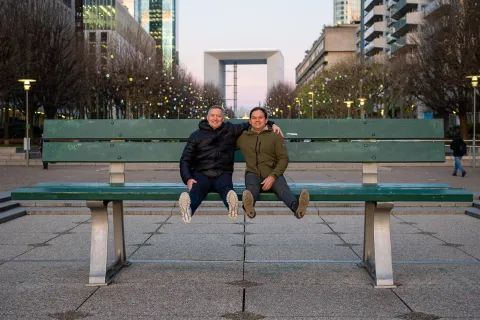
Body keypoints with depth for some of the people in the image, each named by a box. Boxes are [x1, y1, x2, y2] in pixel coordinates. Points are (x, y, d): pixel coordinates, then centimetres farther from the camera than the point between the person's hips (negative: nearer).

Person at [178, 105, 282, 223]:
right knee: (197, 189, -37)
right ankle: (188, 209, -69)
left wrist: (271, 124, 15)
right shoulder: (196, 136, 15)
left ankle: (231, 205, -71)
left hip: (222, 174, 1)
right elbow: (185, 160, 10)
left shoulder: (231, 130, 19)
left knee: (226, 188, -37)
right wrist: (188, 179, -8)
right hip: (201, 174, -1)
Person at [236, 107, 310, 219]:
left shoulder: (275, 136, 12)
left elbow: (283, 159, 3)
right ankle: (249, 208, -71)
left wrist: (272, 176, -13)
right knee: (252, 187, -36)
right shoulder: (243, 137, 17)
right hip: (253, 174, 1)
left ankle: (297, 207, -66)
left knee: (282, 187, -34)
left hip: (273, 174, 0)